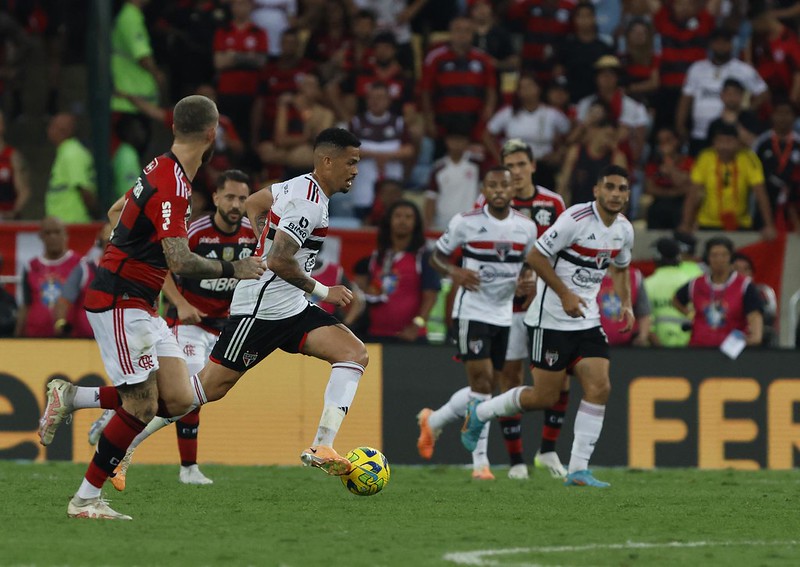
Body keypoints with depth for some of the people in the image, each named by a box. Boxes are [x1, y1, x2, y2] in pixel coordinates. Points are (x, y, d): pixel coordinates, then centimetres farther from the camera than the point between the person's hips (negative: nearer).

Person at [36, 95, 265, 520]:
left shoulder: (160, 169, 10)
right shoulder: (171, 186, -21)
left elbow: (116, 211, 26)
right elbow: (180, 262, -28)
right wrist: (231, 270, -14)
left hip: (139, 306, 9)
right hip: (118, 304, -9)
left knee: (180, 398, 1)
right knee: (142, 407, -8)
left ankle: (72, 398, 12)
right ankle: (85, 500, 2)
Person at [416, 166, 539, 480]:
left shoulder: (526, 227, 2)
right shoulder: (465, 222, -8)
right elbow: (437, 256, 2)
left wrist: (527, 280, -6)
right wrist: (455, 272, -18)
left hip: (503, 314, 5)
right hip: (472, 311, -5)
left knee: (487, 388, 9)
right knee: (482, 383, -14)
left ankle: (433, 421, 29)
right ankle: (480, 461, 0)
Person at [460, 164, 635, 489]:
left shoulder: (624, 230, 6)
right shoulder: (576, 219, -18)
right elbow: (535, 256, -16)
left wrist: (626, 304, 10)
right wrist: (565, 294, -20)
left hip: (587, 320, 7)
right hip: (551, 319, -7)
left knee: (599, 388, -8)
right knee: (544, 397, -3)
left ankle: (579, 469, -4)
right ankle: (479, 413, 23)